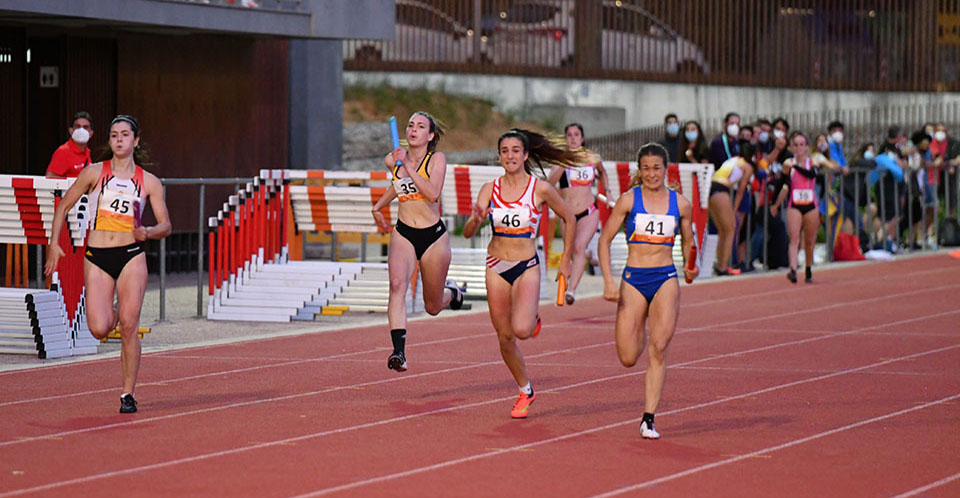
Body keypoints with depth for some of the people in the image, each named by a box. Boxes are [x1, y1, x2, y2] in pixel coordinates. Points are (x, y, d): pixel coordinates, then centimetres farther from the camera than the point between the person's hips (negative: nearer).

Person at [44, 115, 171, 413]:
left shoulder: (149, 182, 6)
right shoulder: (94, 173, 5)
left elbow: (165, 225, 9)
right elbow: (64, 206, 12)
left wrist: (148, 232, -13)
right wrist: (54, 244, 3)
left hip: (131, 257, 0)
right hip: (97, 257, 0)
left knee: (129, 327, -9)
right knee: (99, 329, -11)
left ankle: (128, 393, 3)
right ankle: (113, 315, 27)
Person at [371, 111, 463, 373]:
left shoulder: (437, 159, -8)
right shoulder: (393, 160, 4)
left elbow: (433, 194, -24)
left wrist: (408, 166, -26)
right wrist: (378, 206, 21)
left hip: (434, 236, -2)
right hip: (403, 234, 2)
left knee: (432, 306, 12)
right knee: (397, 285, -28)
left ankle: (452, 292, 50)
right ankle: (399, 351, -37)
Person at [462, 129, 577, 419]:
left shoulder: (540, 189, -7)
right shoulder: (490, 189, -1)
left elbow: (569, 220, 7)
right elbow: (468, 232, -6)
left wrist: (565, 261, 7)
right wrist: (476, 219, -29)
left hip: (527, 267, -3)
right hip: (496, 267, 3)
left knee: (521, 330, -24)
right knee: (505, 337, 6)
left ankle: (534, 318, 13)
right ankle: (526, 392, 25)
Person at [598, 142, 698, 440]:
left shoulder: (680, 204, 5)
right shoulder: (629, 200, 0)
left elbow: (688, 242, 19)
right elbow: (605, 239, 2)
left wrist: (690, 268, -2)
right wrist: (608, 281, -8)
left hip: (666, 280, 0)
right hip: (634, 279, 0)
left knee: (658, 348, -17)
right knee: (628, 359, -1)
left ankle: (648, 419, -12)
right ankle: (639, 331, 38)